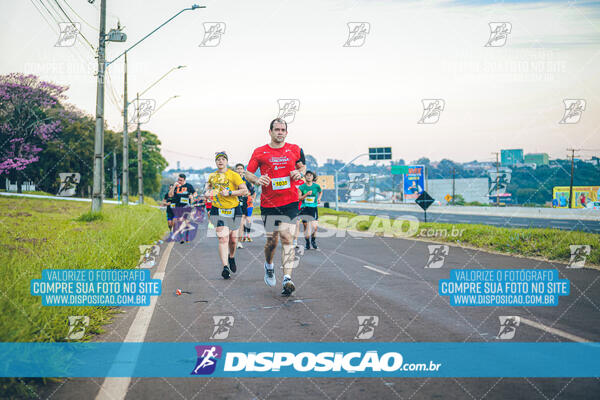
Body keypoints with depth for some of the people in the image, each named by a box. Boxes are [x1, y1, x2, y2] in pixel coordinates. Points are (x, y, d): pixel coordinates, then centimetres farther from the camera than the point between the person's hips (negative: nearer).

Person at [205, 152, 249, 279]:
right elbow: (208, 184, 29)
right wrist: (208, 192, 7)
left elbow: (245, 190, -12)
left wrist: (230, 193, -21)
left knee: (233, 239, 9)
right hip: (218, 210, 1)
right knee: (223, 238, -15)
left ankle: (231, 257, 41)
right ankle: (225, 267, -18)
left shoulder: (233, 175, -6)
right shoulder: (212, 176, 6)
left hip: (233, 209, -1)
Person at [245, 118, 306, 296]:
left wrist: (299, 173, -1)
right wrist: (257, 180, -13)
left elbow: (303, 166, 22)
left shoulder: (295, 149, 6)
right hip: (268, 203, 0)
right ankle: (269, 266, 39)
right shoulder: (259, 152, 3)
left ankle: (287, 279, -16)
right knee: (272, 240, 6)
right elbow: (248, 173, 9)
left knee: (287, 238, -12)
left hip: (290, 202, 0)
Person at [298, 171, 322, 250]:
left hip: (313, 208, 0)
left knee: (314, 227, -12)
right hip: (304, 208, 0)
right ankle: (307, 242, 20)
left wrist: (319, 198, 9)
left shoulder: (316, 186, 3)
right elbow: (299, 198, -4)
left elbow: (321, 192, 25)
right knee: (306, 226, 3)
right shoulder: (302, 187, -1)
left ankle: (313, 240, 12)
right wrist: (306, 194, -17)